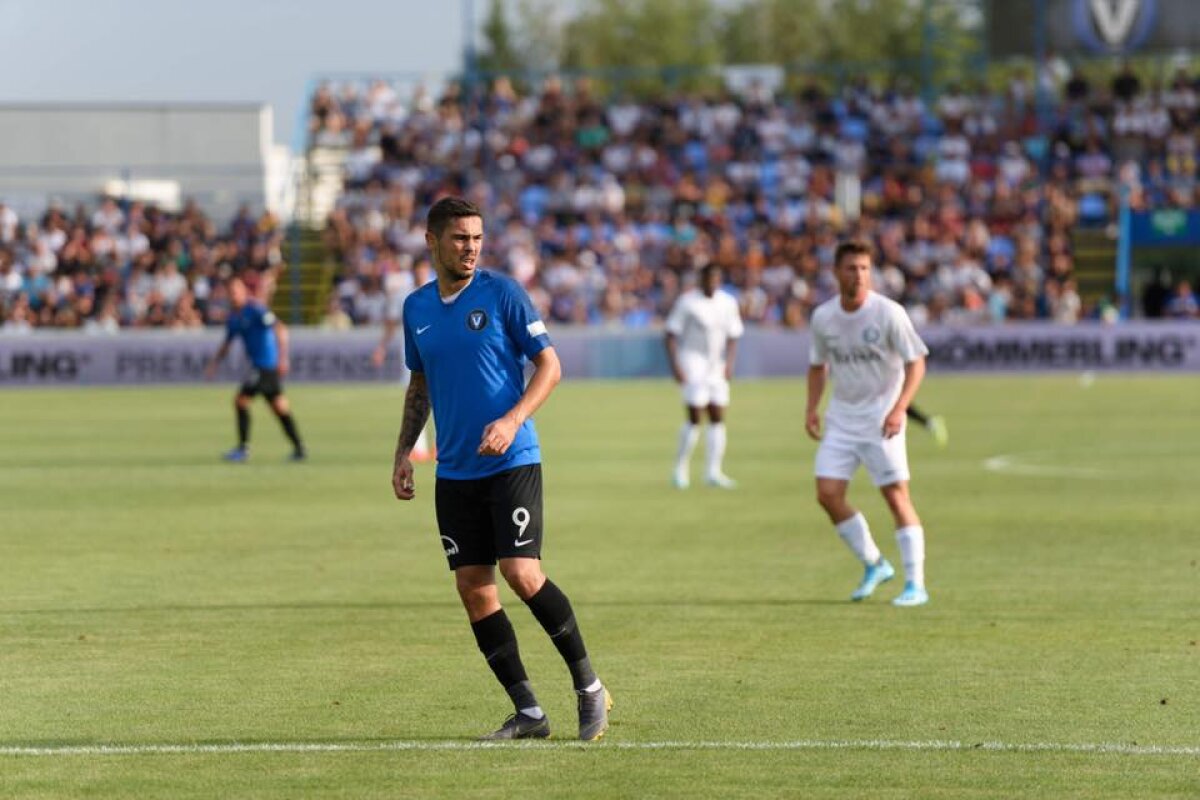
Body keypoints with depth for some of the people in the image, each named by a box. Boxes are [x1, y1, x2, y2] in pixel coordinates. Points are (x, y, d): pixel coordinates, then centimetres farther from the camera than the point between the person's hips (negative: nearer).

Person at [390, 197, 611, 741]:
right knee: (473, 589, 0)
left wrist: (512, 420, -19)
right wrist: (403, 453, 13)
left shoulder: (502, 293, -5)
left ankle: (589, 686, 1)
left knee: (522, 575, -16)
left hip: (511, 462, -5)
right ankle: (528, 713, 7)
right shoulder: (416, 308, 10)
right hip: (454, 472, 5)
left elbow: (549, 365, -5)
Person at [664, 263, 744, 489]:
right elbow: (671, 335, -7)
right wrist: (675, 366, -15)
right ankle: (681, 468, 1)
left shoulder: (728, 303, 7)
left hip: (717, 366, 6)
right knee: (695, 418, -12)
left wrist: (729, 363, 0)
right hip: (693, 362, -6)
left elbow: (732, 336, 14)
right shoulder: (687, 302, -7)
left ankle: (713, 471, 4)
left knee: (718, 418, 1)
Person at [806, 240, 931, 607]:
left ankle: (915, 584, -5)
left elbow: (916, 363, -11)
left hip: (882, 415, -5)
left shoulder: (889, 313, -13)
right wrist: (812, 408, 3)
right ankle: (874, 565, 14)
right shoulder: (823, 317, 1)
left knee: (896, 494, -10)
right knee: (828, 493, -4)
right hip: (841, 415, 5)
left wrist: (898, 409, -22)